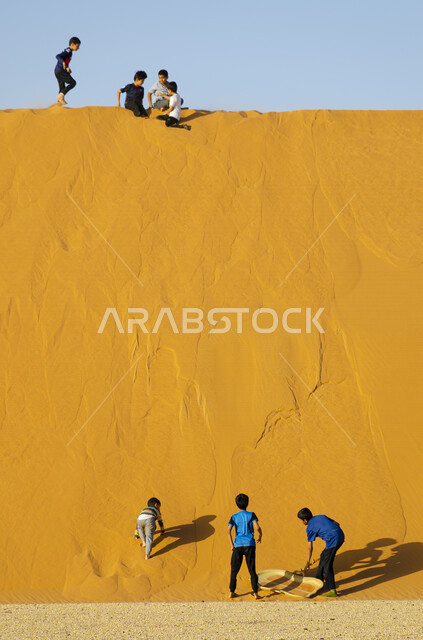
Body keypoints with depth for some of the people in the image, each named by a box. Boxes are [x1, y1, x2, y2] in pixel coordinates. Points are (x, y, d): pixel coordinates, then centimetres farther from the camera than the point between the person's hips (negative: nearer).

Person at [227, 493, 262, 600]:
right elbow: (257, 527, -11)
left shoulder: (234, 517, 7)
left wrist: (232, 545, -1)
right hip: (249, 544, -1)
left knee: (234, 569, 11)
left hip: (238, 545, 1)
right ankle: (255, 593, 2)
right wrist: (260, 536, 8)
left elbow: (228, 531, -3)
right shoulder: (251, 515, 2)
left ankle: (231, 592, 13)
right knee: (252, 569, 4)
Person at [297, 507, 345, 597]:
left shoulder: (310, 528, 3)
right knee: (323, 556, 25)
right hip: (341, 536, 9)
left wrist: (308, 562, 17)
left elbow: (310, 547, 6)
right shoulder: (321, 517, 22)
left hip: (332, 540, -9)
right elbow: (337, 524, 23)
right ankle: (319, 580, 38)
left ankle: (332, 591, -7)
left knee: (327, 565, -2)